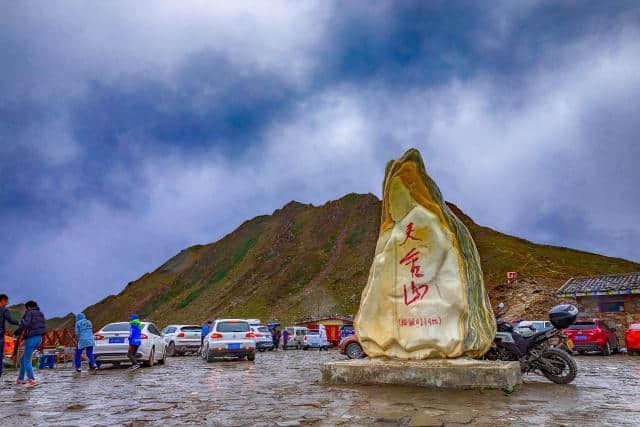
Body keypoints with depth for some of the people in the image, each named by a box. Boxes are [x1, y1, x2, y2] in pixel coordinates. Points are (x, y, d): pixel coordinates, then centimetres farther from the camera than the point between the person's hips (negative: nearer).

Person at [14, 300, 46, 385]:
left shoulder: (29, 312, -4)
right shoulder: (40, 314, 18)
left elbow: (25, 324, -21)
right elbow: (43, 328, 18)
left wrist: (16, 332, -7)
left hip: (31, 338, -8)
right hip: (39, 338, 8)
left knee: (27, 361, 0)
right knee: (23, 359, 19)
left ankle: (32, 380, -7)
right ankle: (20, 379, 23)